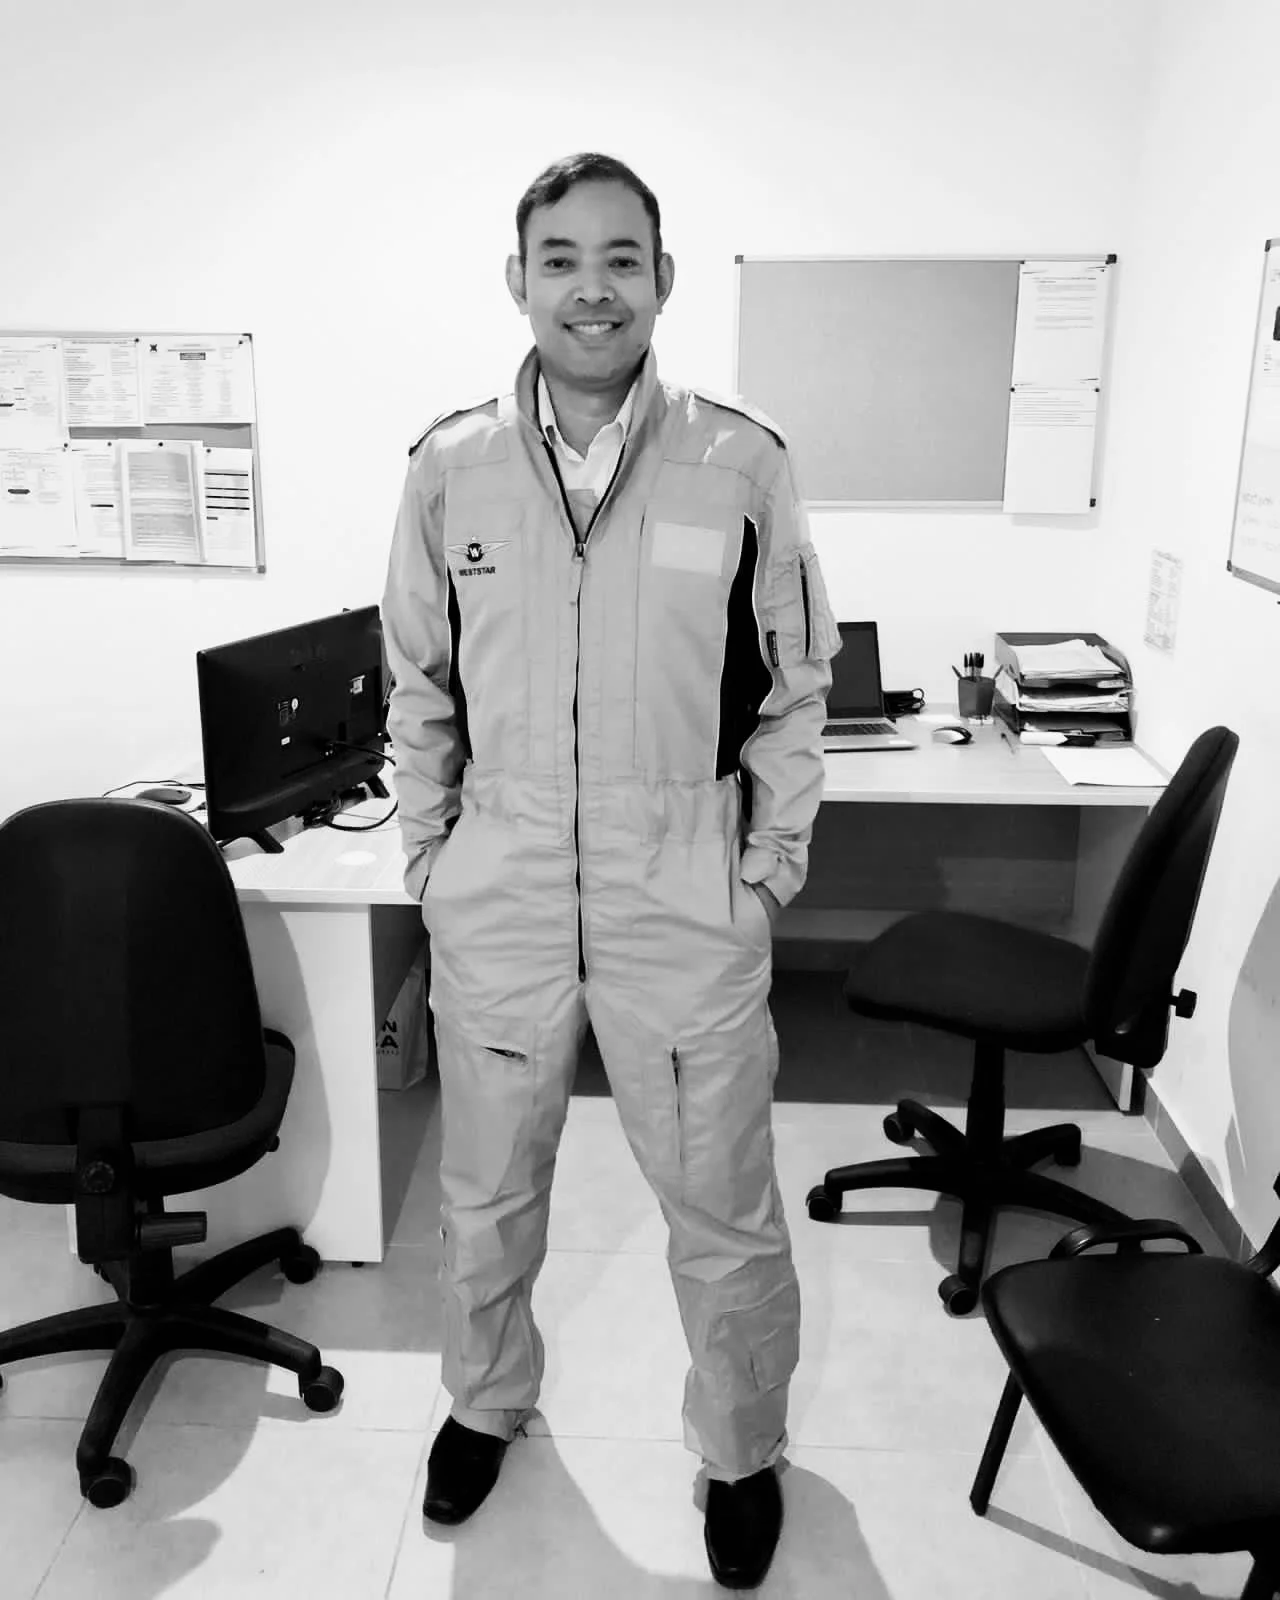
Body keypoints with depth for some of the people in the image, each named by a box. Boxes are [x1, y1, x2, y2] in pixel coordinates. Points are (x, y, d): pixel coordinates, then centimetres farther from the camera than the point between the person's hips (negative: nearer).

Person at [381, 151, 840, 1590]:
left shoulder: (742, 464, -6)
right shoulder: (449, 467, -1)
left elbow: (794, 695, 2)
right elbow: (418, 688, 8)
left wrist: (765, 874, 0)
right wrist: (431, 859, 6)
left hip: (689, 908, -1)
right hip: (497, 906, 2)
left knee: (723, 1214, 12)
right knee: (485, 1195, 20)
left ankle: (743, 1451, 41)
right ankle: (487, 1400, 49)